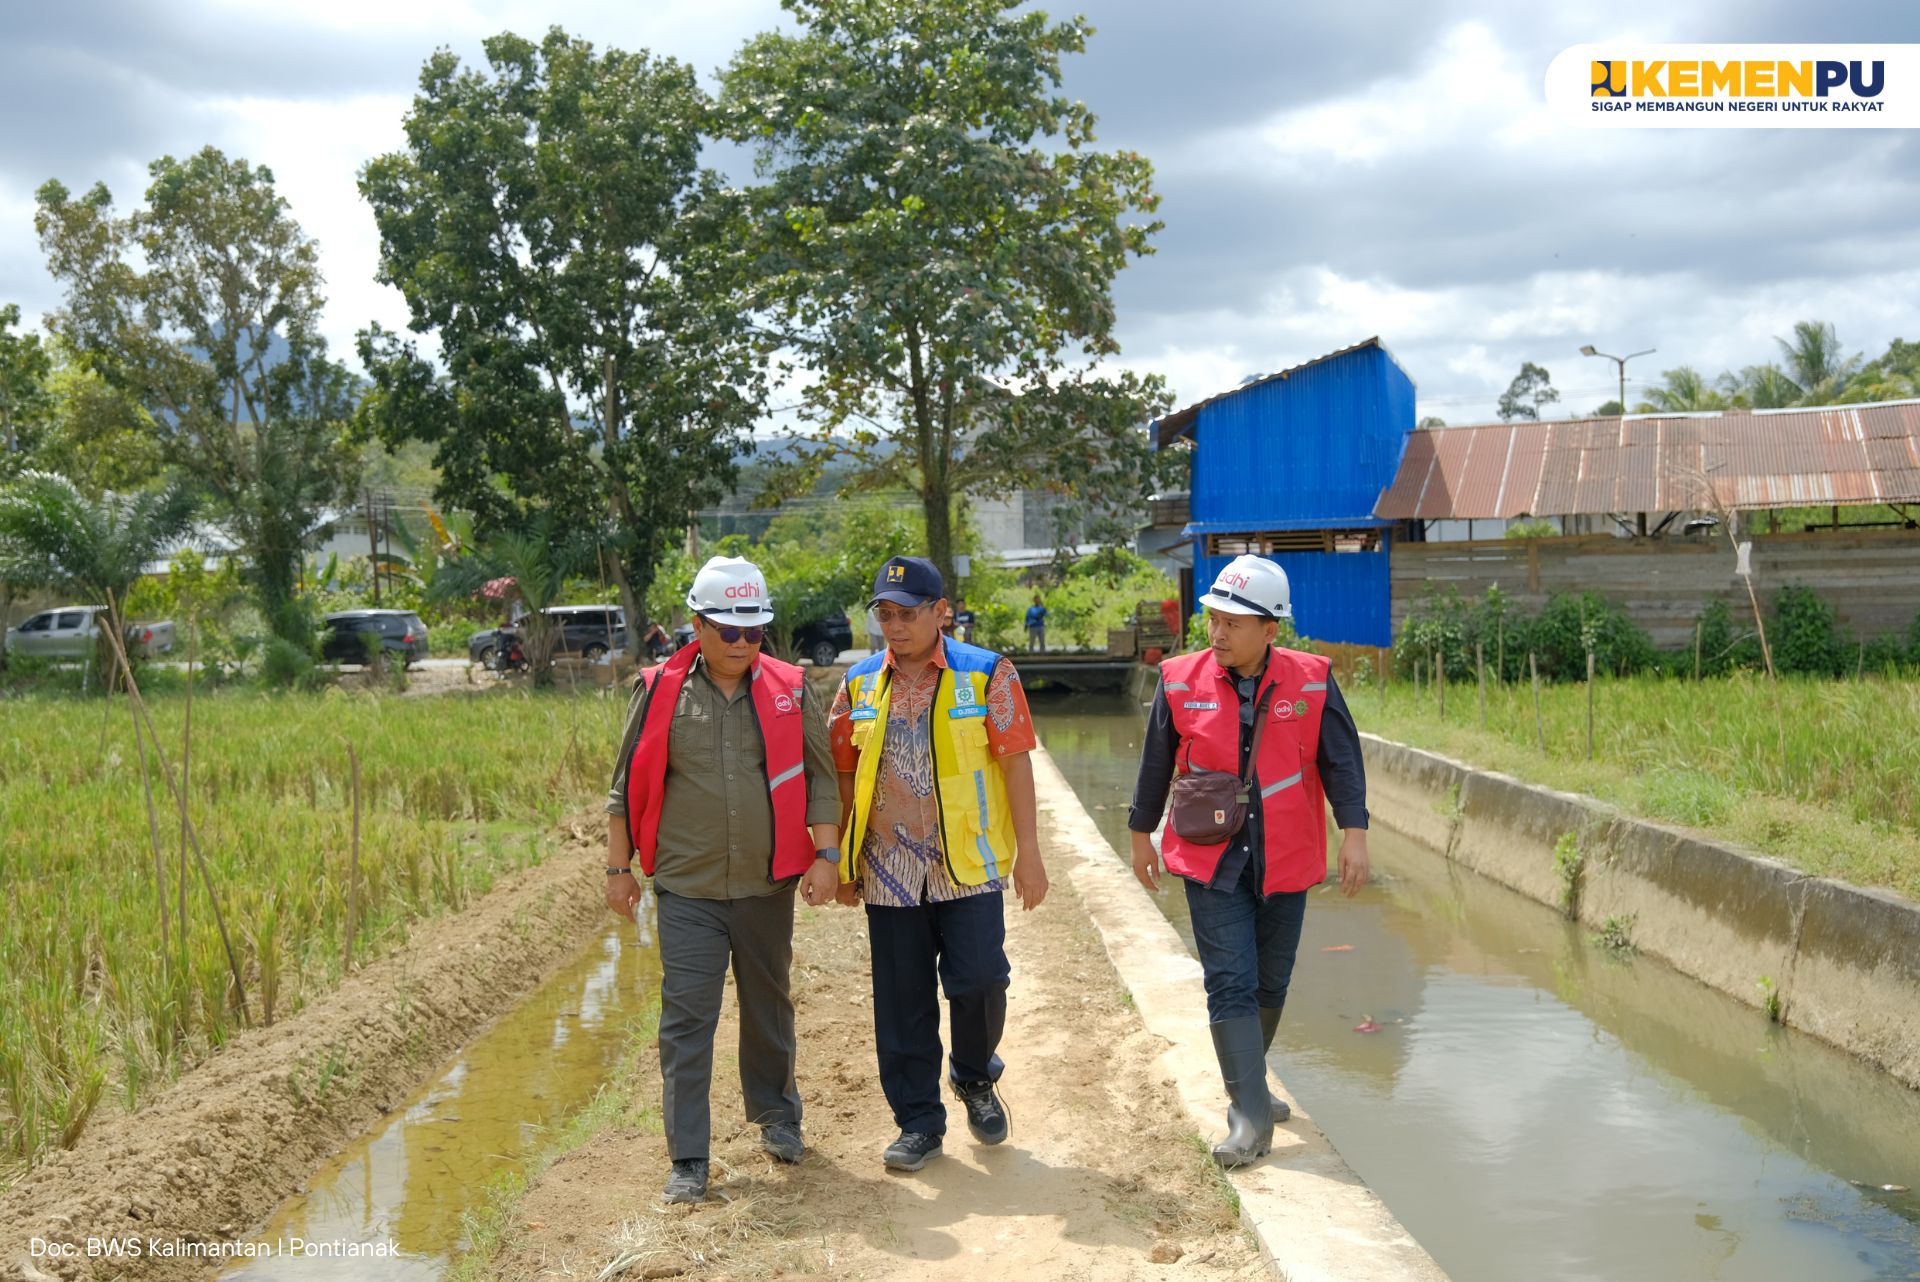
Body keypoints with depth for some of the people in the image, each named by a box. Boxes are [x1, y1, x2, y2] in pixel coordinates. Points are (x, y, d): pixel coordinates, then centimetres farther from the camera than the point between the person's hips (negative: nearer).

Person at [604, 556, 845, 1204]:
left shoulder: (790, 691, 2)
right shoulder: (659, 693, -1)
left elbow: (820, 778, 5)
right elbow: (627, 786, 6)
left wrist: (826, 854, -6)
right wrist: (618, 866, 5)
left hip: (769, 885, 2)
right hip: (686, 889, -2)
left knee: (769, 1005, 17)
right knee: (685, 1018, -3)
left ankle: (776, 1115, 39)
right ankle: (688, 1159, 5)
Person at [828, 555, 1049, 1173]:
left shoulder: (986, 674, -2)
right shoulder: (861, 683, 6)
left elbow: (1015, 763, -2)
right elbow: (846, 773, 12)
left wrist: (1029, 853, -4)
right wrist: (842, 858, 11)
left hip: (968, 864, -2)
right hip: (889, 868, 3)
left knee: (978, 980, -5)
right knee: (901, 1000, 6)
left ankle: (975, 1077, 26)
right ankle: (918, 1121, 20)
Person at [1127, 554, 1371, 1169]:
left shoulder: (1311, 681, -6)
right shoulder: (1181, 681, -5)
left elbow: (1342, 760, -2)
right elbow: (1156, 763, 5)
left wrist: (1354, 832, -10)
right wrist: (1141, 834, 12)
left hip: (1285, 863, 1)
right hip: (1211, 863, -1)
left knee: (1270, 984, 13)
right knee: (1230, 984, -8)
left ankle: (1246, 1081, 35)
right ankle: (1251, 1116, -5)